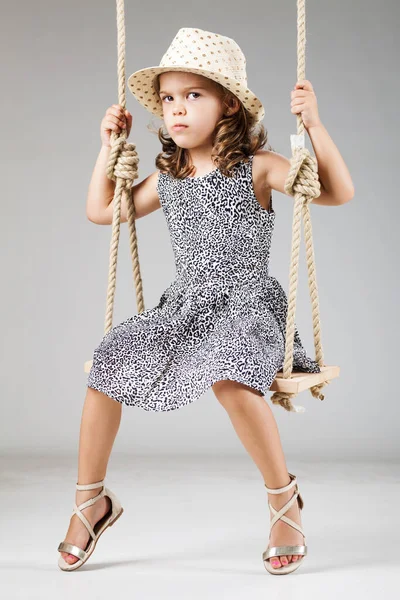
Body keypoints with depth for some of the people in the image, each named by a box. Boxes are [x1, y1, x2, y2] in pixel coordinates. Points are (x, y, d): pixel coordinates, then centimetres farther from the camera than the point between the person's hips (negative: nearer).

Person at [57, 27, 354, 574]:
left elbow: (339, 193, -10)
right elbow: (102, 211, 21)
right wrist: (110, 145, 17)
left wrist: (314, 126, -18)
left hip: (246, 305, -5)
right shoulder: (167, 176, 11)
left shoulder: (257, 167, -4)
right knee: (107, 367, -14)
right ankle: (91, 502, 6)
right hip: (184, 306, 5)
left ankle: (284, 498, -12)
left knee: (228, 378, -37)